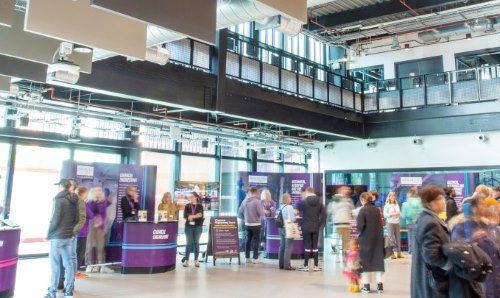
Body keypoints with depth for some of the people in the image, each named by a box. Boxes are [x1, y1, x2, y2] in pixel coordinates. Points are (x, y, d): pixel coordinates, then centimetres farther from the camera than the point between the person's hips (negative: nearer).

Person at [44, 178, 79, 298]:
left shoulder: (59, 199, -12)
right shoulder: (74, 200, 8)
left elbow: (55, 219, -15)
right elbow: (76, 219, 11)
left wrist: (49, 233, -4)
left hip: (57, 236, -6)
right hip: (69, 236, 6)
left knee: (55, 264, 0)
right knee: (68, 263, 9)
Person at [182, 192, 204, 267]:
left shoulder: (200, 206, 6)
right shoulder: (187, 206, 9)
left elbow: (200, 215, -9)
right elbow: (185, 216, -1)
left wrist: (191, 216, -11)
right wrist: (196, 216, -13)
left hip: (198, 226, -1)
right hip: (189, 226, 1)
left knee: (196, 243, 3)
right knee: (189, 243, 0)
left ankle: (196, 260, 7)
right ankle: (186, 260, 3)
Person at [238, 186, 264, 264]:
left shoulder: (244, 201, 1)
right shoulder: (257, 201, -16)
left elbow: (240, 212, 6)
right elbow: (261, 213, -15)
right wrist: (264, 211, 7)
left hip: (247, 224, 5)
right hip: (256, 224, -5)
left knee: (248, 240, 13)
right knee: (256, 240, 3)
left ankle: (247, 257, 17)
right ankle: (255, 258, 3)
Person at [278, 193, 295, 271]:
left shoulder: (280, 207, 10)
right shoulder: (289, 207, -13)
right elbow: (292, 219, -19)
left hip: (281, 227, 8)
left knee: (282, 246, 12)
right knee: (288, 247, -4)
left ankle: (281, 264, 18)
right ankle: (287, 265, -5)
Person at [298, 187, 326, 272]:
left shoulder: (304, 202, -6)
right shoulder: (319, 202, 4)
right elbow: (324, 214, 0)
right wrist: (321, 224, 5)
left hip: (306, 227, -3)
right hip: (316, 227, 3)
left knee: (307, 245, 1)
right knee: (315, 246, 7)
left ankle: (306, 266, 3)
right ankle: (316, 266, 8)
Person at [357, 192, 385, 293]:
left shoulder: (363, 210, -14)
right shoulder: (377, 209, 5)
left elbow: (360, 225, -18)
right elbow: (380, 224, 10)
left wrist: (360, 231, 1)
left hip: (366, 239, -5)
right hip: (378, 238, 5)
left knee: (366, 261, 4)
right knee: (378, 260, 10)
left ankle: (366, 286, 8)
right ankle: (380, 285, 12)